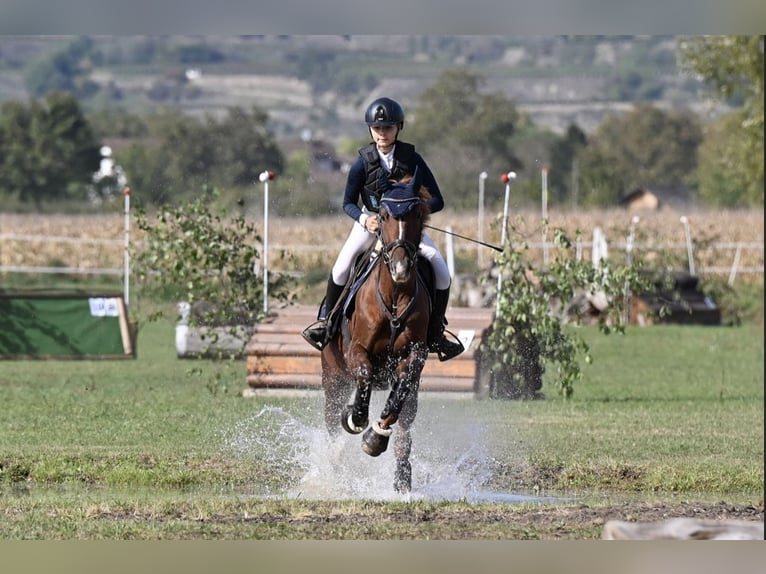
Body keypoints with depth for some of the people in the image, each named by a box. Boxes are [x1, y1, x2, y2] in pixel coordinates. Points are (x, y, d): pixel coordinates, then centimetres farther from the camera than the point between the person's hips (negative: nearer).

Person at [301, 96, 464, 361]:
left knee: (441, 270, -16)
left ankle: (435, 333, 1)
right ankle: (326, 318, 4)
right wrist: (364, 218, -25)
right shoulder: (363, 163, -12)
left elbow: (436, 200, -11)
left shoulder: (411, 159, -12)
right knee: (342, 267, -22)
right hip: (371, 221, 0)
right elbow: (348, 203, -4)